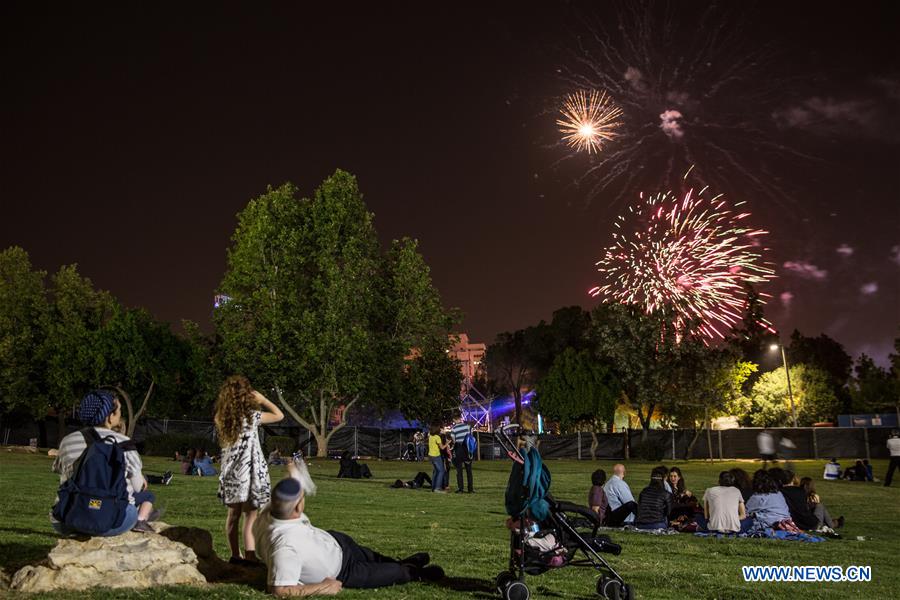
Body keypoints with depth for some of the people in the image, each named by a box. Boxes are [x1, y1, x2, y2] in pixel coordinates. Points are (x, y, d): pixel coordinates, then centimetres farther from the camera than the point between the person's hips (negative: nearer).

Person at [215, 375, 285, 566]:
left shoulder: (222, 418, 3)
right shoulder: (251, 415, -12)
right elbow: (279, 415, -4)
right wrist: (263, 400, 6)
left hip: (230, 472, 6)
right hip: (249, 471, -6)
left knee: (233, 513, 13)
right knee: (250, 514, -2)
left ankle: (235, 555, 21)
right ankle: (250, 555, -5)